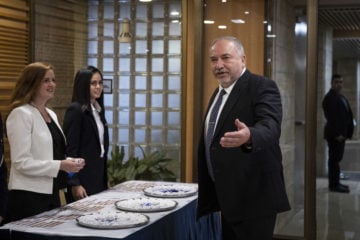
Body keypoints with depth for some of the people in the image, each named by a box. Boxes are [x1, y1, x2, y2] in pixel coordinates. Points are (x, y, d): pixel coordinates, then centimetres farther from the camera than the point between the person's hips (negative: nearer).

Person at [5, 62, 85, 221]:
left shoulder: (51, 114, 14)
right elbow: (22, 163, -19)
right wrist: (60, 166, -21)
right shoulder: (21, 114, -12)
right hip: (29, 197, -8)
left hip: (51, 194, 8)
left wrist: (69, 162, 3)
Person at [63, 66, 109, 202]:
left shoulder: (98, 110, 13)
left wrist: (105, 180, 15)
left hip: (99, 177, 8)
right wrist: (74, 184, -18)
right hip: (82, 180, -8)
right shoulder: (75, 110, -12)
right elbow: (70, 148, -15)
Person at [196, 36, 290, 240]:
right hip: (228, 196, 8)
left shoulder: (262, 87, -13)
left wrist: (248, 136, -53)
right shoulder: (219, 92, 13)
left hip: (253, 196, -8)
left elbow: (270, 126, -31)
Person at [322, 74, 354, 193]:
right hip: (335, 134, -9)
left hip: (340, 133, 9)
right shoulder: (330, 97, -12)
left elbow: (347, 115, 18)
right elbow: (331, 117, -19)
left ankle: (335, 182, 20)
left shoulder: (341, 97, 18)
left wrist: (348, 132, 10)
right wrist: (337, 134, -22)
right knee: (334, 159, -6)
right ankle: (334, 184, -2)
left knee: (336, 159, 13)